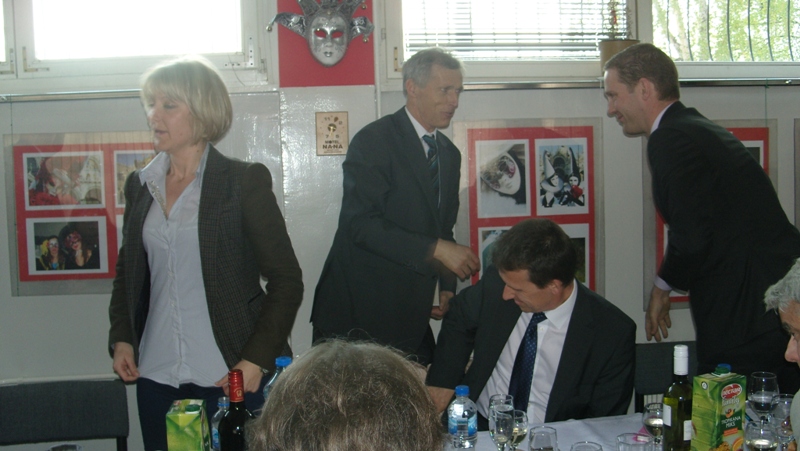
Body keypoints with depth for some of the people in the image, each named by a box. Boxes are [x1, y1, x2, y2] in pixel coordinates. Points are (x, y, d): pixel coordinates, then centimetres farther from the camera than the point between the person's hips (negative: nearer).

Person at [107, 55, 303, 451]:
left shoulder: (244, 181, -5)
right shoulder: (140, 185, 9)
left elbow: (286, 280, -6)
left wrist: (256, 358, -13)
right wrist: (121, 339, 4)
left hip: (230, 376, -4)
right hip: (156, 377, 4)